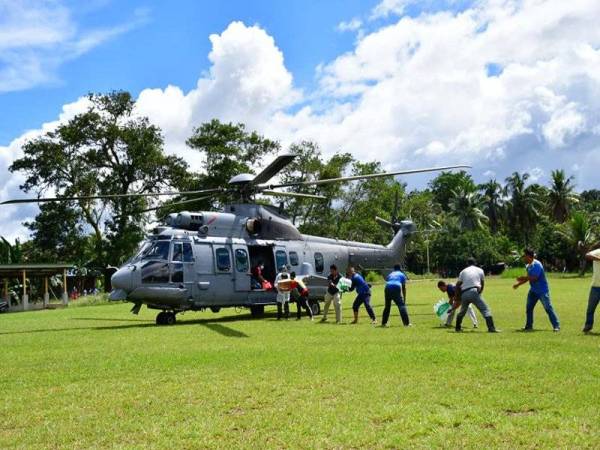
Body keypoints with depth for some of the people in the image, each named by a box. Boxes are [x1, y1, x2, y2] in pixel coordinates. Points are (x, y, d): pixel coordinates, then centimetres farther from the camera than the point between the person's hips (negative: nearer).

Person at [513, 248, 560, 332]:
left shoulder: (537, 265, -20)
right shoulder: (528, 266, 7)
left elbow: (534, 278, -27)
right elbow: (528, 278, 16)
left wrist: (523, 277, -19)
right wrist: (518, 284, 10)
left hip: (542, 291, -9)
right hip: (533, 290, 9)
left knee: (548, 308, -8)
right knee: (528, 308, 10)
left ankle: (556, 326, -4)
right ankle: (529, 326, 19)